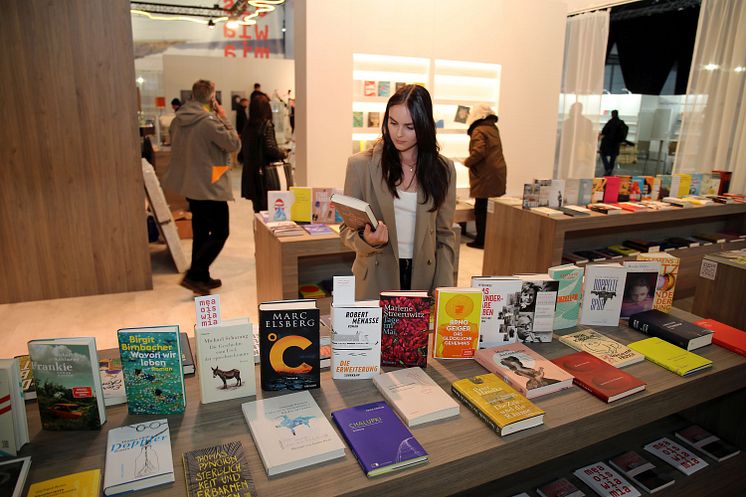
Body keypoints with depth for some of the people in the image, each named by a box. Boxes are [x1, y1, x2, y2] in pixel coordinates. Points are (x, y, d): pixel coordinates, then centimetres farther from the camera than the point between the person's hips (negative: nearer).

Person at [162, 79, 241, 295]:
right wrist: (224, 119, -3)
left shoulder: (177, 120, 5)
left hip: (189, 184, 9)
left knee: (201, 232, 16)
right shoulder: (209, 121, -19)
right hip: (210, 186, -8)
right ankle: (193, 275, -5)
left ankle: (202, 277, 24)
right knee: (219, 233, 1)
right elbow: (234, 144, -12)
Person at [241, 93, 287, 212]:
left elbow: (245, 147, 11)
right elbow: (270, 148, -18)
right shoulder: (267, 124, -10)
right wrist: (282, 154, 0)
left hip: (250, 171, 6)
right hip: (264, 170, -6)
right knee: (267, 207, 1)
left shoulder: (247, 126, 6)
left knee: (258, 208, 13)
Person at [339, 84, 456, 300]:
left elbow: (445, 235, 4)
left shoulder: (443, 169, 0)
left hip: (424, 279, 2)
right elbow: (347, 229, 0)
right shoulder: (360, 165, -6)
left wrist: (443, 290, -4)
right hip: (375, 282, -1)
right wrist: (367, 240, -23)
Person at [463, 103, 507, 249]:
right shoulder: (493, 128, 17)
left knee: (480, 209, -2)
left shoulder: (479, 130, -10)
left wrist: (467, 162, -7)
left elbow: (479, 152, -22)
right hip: (498, 175, 8)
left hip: (486, 177, -8)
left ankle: (481, 240, 3)